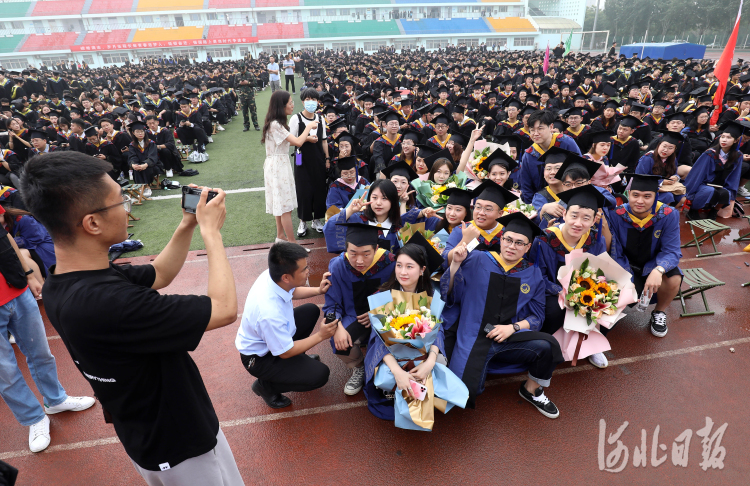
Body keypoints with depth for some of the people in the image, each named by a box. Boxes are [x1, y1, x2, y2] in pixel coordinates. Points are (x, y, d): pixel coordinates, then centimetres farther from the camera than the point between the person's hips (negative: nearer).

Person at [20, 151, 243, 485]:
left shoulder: (62, 283, -10)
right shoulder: (106, 303, -40)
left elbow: (159, 274, 3)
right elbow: (224, 309, -33)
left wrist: (188, 225, -7)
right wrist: (211, 231, -23)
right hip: (180, 446, -8)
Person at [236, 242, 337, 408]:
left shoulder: (271, 275, -20)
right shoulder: (269, 312, -41)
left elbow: (292, 292, 8)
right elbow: (285, 352, -23)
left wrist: (318, 290, -5)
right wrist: (320, 336, -17)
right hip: (259, 358, -8)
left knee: (311, 311, 11)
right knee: (319, 375, -15)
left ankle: (299, 357, 25)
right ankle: (266, 386, 6)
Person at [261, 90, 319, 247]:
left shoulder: (277, 123, 11)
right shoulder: (275, 125, -20)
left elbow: (290, 141, 11)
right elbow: (298, 142, -24)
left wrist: (306, 137, 3)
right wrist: (309, 126, -10)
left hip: (280, 165, 10)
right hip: (278, 166, -10)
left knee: (281, 204, 17)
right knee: (286, 206, -5)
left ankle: (281, 236, 29)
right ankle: (292, 243, 1)